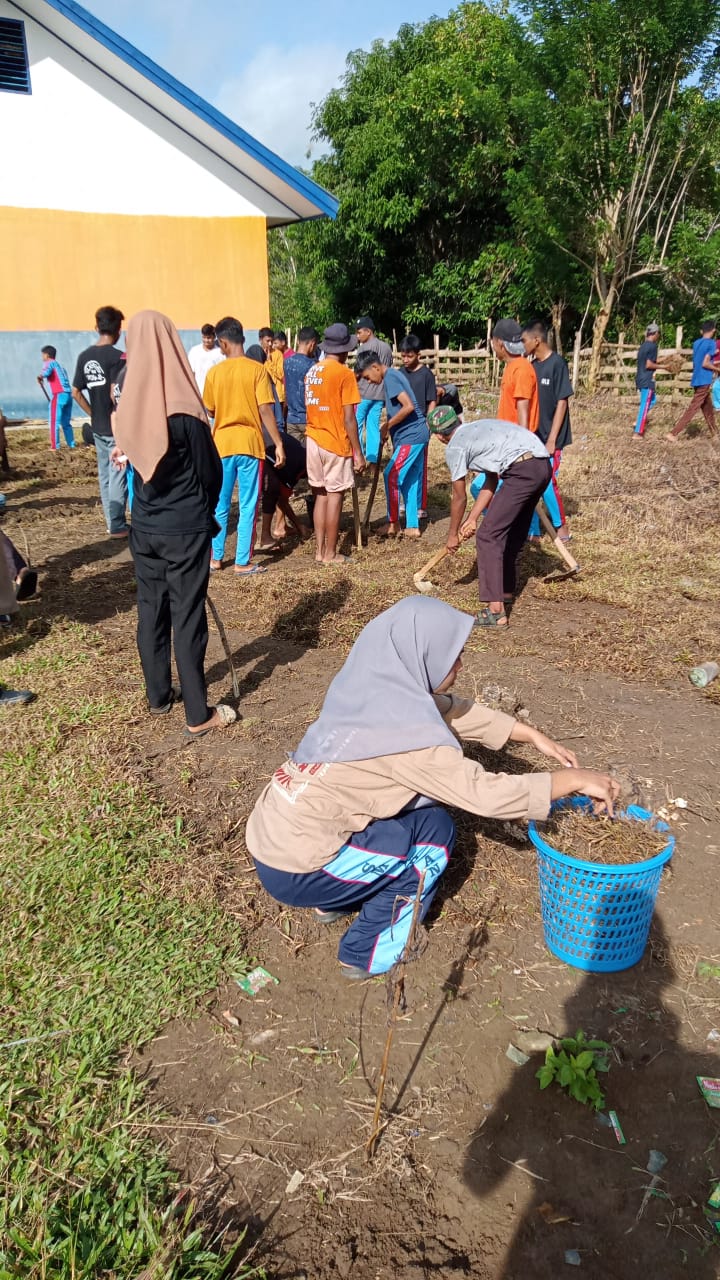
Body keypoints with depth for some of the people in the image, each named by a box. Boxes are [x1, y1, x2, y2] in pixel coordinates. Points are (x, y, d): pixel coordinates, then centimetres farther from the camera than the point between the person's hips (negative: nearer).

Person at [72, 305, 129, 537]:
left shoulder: (84, 356, 6)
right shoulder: (117, 357, -15)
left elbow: (76, 393, 8)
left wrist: (93, 414, 15)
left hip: (98, 427, 7)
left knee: (105, 474, 14)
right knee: (118, 475, 0)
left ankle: (112, 521, 22)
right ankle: (117, 526, 3)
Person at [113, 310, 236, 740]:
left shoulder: (130, 405, -3)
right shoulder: (184, 411, -16)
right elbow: (212, 471, -6)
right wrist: (206, 511, 11)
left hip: (144, 525, 5)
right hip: (185, 527, -5)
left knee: (151, 608, 15)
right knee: (187, 615, -1)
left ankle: (159, 695, 29)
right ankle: (198, 714, 6)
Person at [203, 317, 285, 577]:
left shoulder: (214, 372, 0)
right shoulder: (257, 370, -7)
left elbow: (209, 411, 8)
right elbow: (265, 410, -12)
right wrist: (278, 443, -7)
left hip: (222, 444, 3)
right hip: (250, 444, -2)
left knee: (220, 505, 14)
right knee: (248, 506, 3)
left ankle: (215, 558, 21)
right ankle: (242, 563, 6)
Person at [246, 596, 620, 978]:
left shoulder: (375, 687, 0)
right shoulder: (403, 727, -24)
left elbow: (451, 710, 12)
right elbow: (484, 793, -22)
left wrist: (533, 736, 11)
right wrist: (573, 780, -11)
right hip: (294, 871, -8)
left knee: (417, 799, 15)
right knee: (434, 830, -2)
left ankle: (335, 901, 25)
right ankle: (368, 954, 10)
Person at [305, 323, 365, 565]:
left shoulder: (311, 371, 9)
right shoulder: (344, 374, -12)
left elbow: (312, 408, 13)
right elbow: (348, 418, -15)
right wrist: (358, 452, -10)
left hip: (313, 441, 6)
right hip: (336, 444, -6)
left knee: (320, 495, 12)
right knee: (334, 496, 0)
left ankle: (320, 550, 14)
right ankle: (330, 554, 5)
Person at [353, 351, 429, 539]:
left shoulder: (390, 378, -13)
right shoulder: (393, 375, 17)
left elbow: (409, 406, -23)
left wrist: (387, 426, -15)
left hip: (411, 436, -10)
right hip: (415, 435, 10)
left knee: (391, 476, -8)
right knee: (410, 481, 10)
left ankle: (393, 523, 1)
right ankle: (412, 527, 14)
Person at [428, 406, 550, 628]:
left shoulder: (455, 447, 3)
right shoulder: (478, 429, 27)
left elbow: (460, 497, 11)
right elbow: (491, 482, 26)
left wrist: (453, 534, 24)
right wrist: (472, 519, 26)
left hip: (523, 470, -9)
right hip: (544, 465, 9)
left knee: (488, 536, -6)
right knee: (513, 532, 24)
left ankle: (496, 611, -11)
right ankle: (506, 590, 39)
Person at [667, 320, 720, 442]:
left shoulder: (696, 343, 12)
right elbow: (705, 364, -17)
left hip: (697, 380, 8)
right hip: (704, 381, -8)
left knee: (708, 408, 20)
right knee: (692, 409, -10)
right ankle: (673, 433, -17)